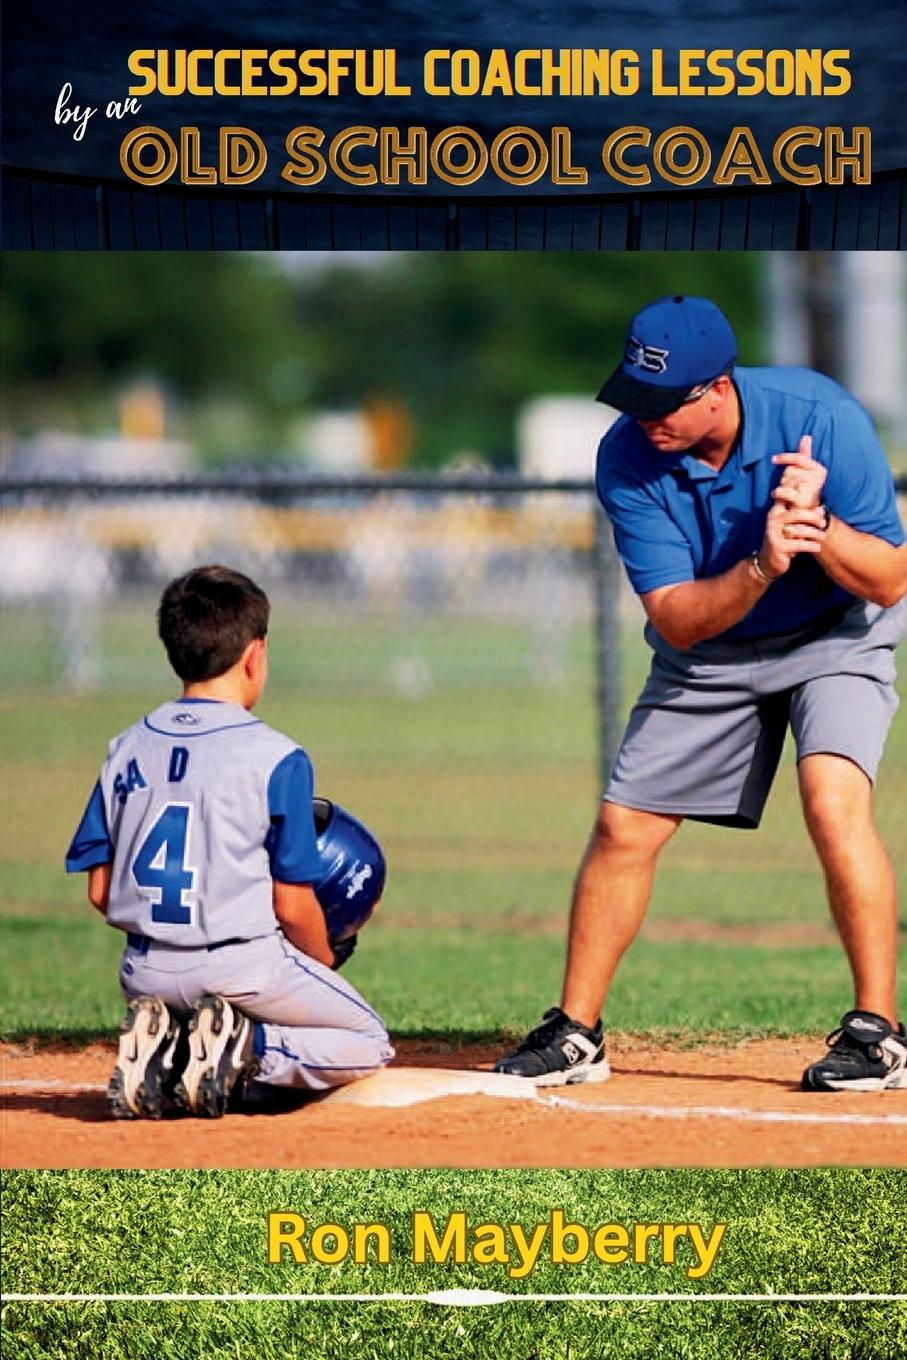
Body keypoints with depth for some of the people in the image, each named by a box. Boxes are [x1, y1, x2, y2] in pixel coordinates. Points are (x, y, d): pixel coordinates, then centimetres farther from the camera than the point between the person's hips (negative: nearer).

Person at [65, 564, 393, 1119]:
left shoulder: (128, 750, 5)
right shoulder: (277, 759, -10)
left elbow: (100, 891, 6)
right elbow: (292, 905, -8)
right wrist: (325, 963, 11)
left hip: (148, 977, 5)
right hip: (242, 969, -5)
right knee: (369, 1048, 16)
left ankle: (160, 1047, -2)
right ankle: (250, 1051, -12)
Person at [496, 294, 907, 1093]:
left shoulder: (821, 417, -28)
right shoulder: (628, 457, -22)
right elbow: (676, 620, -24)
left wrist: (817, 524, -43)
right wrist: (761, 567, -42)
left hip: (835, 638, -3)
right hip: (708, 656, 3)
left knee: (834, 803, -26)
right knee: (623, 827, 0)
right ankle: (576, 1034, 16)